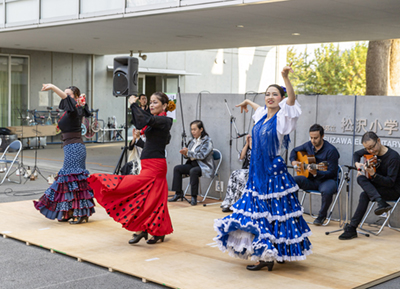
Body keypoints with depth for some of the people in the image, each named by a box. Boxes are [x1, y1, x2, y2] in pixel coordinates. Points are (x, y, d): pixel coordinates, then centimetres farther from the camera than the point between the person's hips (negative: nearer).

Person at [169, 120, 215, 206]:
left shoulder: (207, 140, -9)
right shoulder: (193, 140, 13)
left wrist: (188, 152, -20)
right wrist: (185, 153, -8)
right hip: (192, 163, 8)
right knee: (177, 168, -10)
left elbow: (202, 155, -20)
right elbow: (189, 155, 16)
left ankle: (194, 197, -27)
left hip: (204, 166, -8)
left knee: (193, 171, -36)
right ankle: (178, 193, -4)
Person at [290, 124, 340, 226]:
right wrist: (293, 161, 1)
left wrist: (316, 173, -34)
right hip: (310, 180, 5)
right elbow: (294, 150, 22)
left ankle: (322, 215, -8)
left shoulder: (331, 150, -17)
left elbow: (332, 172, -19)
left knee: (327, 191, -40)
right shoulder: (309, 145, 2)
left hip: (326, 179, -5)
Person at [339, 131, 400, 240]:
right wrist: (357, 163, -1)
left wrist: (373, 174, -37)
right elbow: (357, 154, 21)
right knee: (361, 178, -25)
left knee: (365, 195, -29)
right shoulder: (371, 151, 0)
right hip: (379, 185, 7)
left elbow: (390, 182, -24)